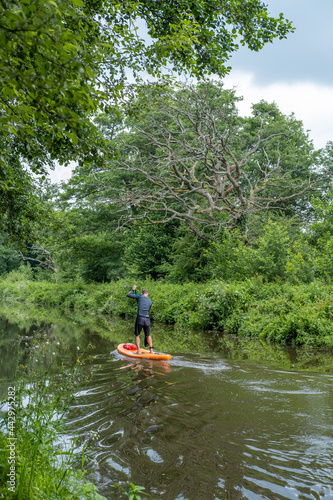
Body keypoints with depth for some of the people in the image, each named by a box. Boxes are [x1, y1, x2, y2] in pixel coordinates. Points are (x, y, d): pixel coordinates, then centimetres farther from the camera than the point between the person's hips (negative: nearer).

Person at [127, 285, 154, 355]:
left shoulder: (139, 297, 3)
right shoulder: (150, 302, 14)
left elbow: (128, 295, 8)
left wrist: (133, 290, 25)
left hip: (139, 318, -3)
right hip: (147, 319, 3)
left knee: (137, 335, 9)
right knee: (148, 335, 19)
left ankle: (138, 351, 2)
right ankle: (151, 350, 18)